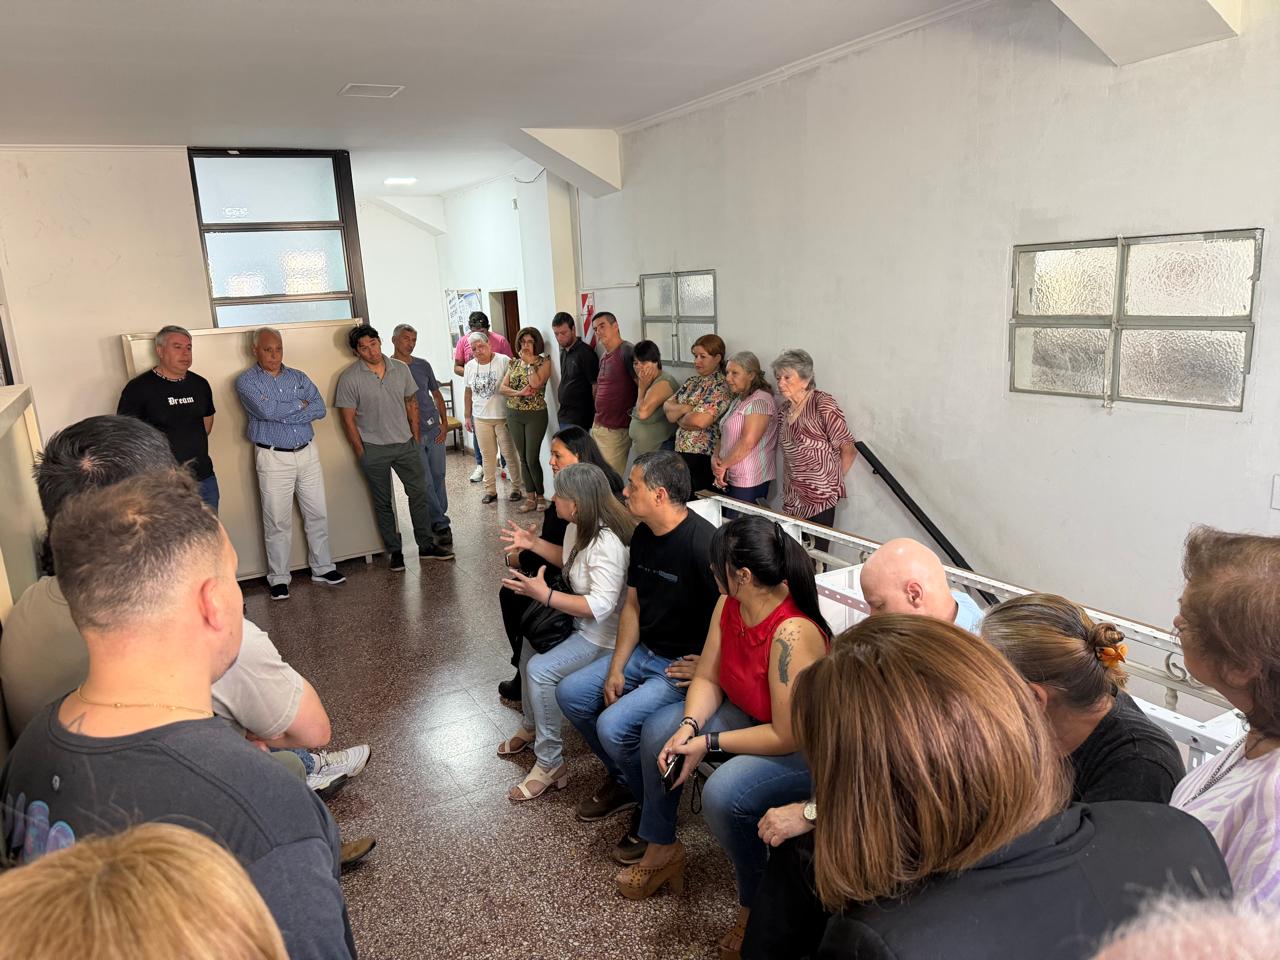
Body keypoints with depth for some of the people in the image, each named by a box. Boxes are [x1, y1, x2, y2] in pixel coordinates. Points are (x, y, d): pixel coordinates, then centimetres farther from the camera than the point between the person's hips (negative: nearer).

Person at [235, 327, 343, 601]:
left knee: (318, 514, 8)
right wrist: (299, 405, -6)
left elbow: (320, 409, -4)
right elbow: (267, 409, -20)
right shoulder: (246, 381, -2)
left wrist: (283, 413, -15)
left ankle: (323, 568, 21)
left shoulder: (299, 377, 10)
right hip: (273, 458, -4)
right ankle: (278, 579, 11)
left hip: (308, 453, 4)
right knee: (278, 521, 1)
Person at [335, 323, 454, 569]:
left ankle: (426, 545, 17)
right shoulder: (349, 378, -10)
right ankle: (394, 552, 17)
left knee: (419, 493, 6)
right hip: (373, 449, -3)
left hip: (405, 443, 4)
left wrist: (416, 436, 8)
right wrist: (361, 452, -8)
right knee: (383, 502, 7)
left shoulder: (400, 369, 2)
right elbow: (348, 419, -7)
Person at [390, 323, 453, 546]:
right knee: (425, 483, -4)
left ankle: (438, 521, 20)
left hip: (435, 430, 4)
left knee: (438, 477, 8)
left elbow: (437, 395, 17)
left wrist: (445, 423, 6)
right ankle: (441, 524, 4)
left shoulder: (423, 365, 10)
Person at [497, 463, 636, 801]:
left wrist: (544, 594, -35)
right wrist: (533, 544, 6)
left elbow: (601, 606, -35)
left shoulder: (607, 545, -32)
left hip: (604, 634, -11)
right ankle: (532, 726, 41)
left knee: (540, 671, -21)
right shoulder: (579, 526, -2)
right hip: (581, 621, 11)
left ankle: (550, 763, -5)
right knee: (530, 642, 19)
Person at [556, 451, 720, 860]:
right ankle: (623, 780, 24)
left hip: (684, 667, -9)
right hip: (643, 653, 9)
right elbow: (632, 605, 9)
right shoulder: (643, 536, 2)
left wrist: (706, 670, -18)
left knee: (614, 724, -22)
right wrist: (616, 668, 3)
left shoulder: (703, 545, -27)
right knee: (570, 693, 6)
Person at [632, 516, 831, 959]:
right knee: (658, 729, 4)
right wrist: (688, 727, -18)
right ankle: (661, 849, 23)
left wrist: (709, 743, -22)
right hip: (750, 715, 9)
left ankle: (756, 908, 0)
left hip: (806, 747, -9)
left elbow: (788, 736, -31)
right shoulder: (728, 607, -11)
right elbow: (707, 678, 1)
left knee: (723, 793, -29)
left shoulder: (792, 634, -36)